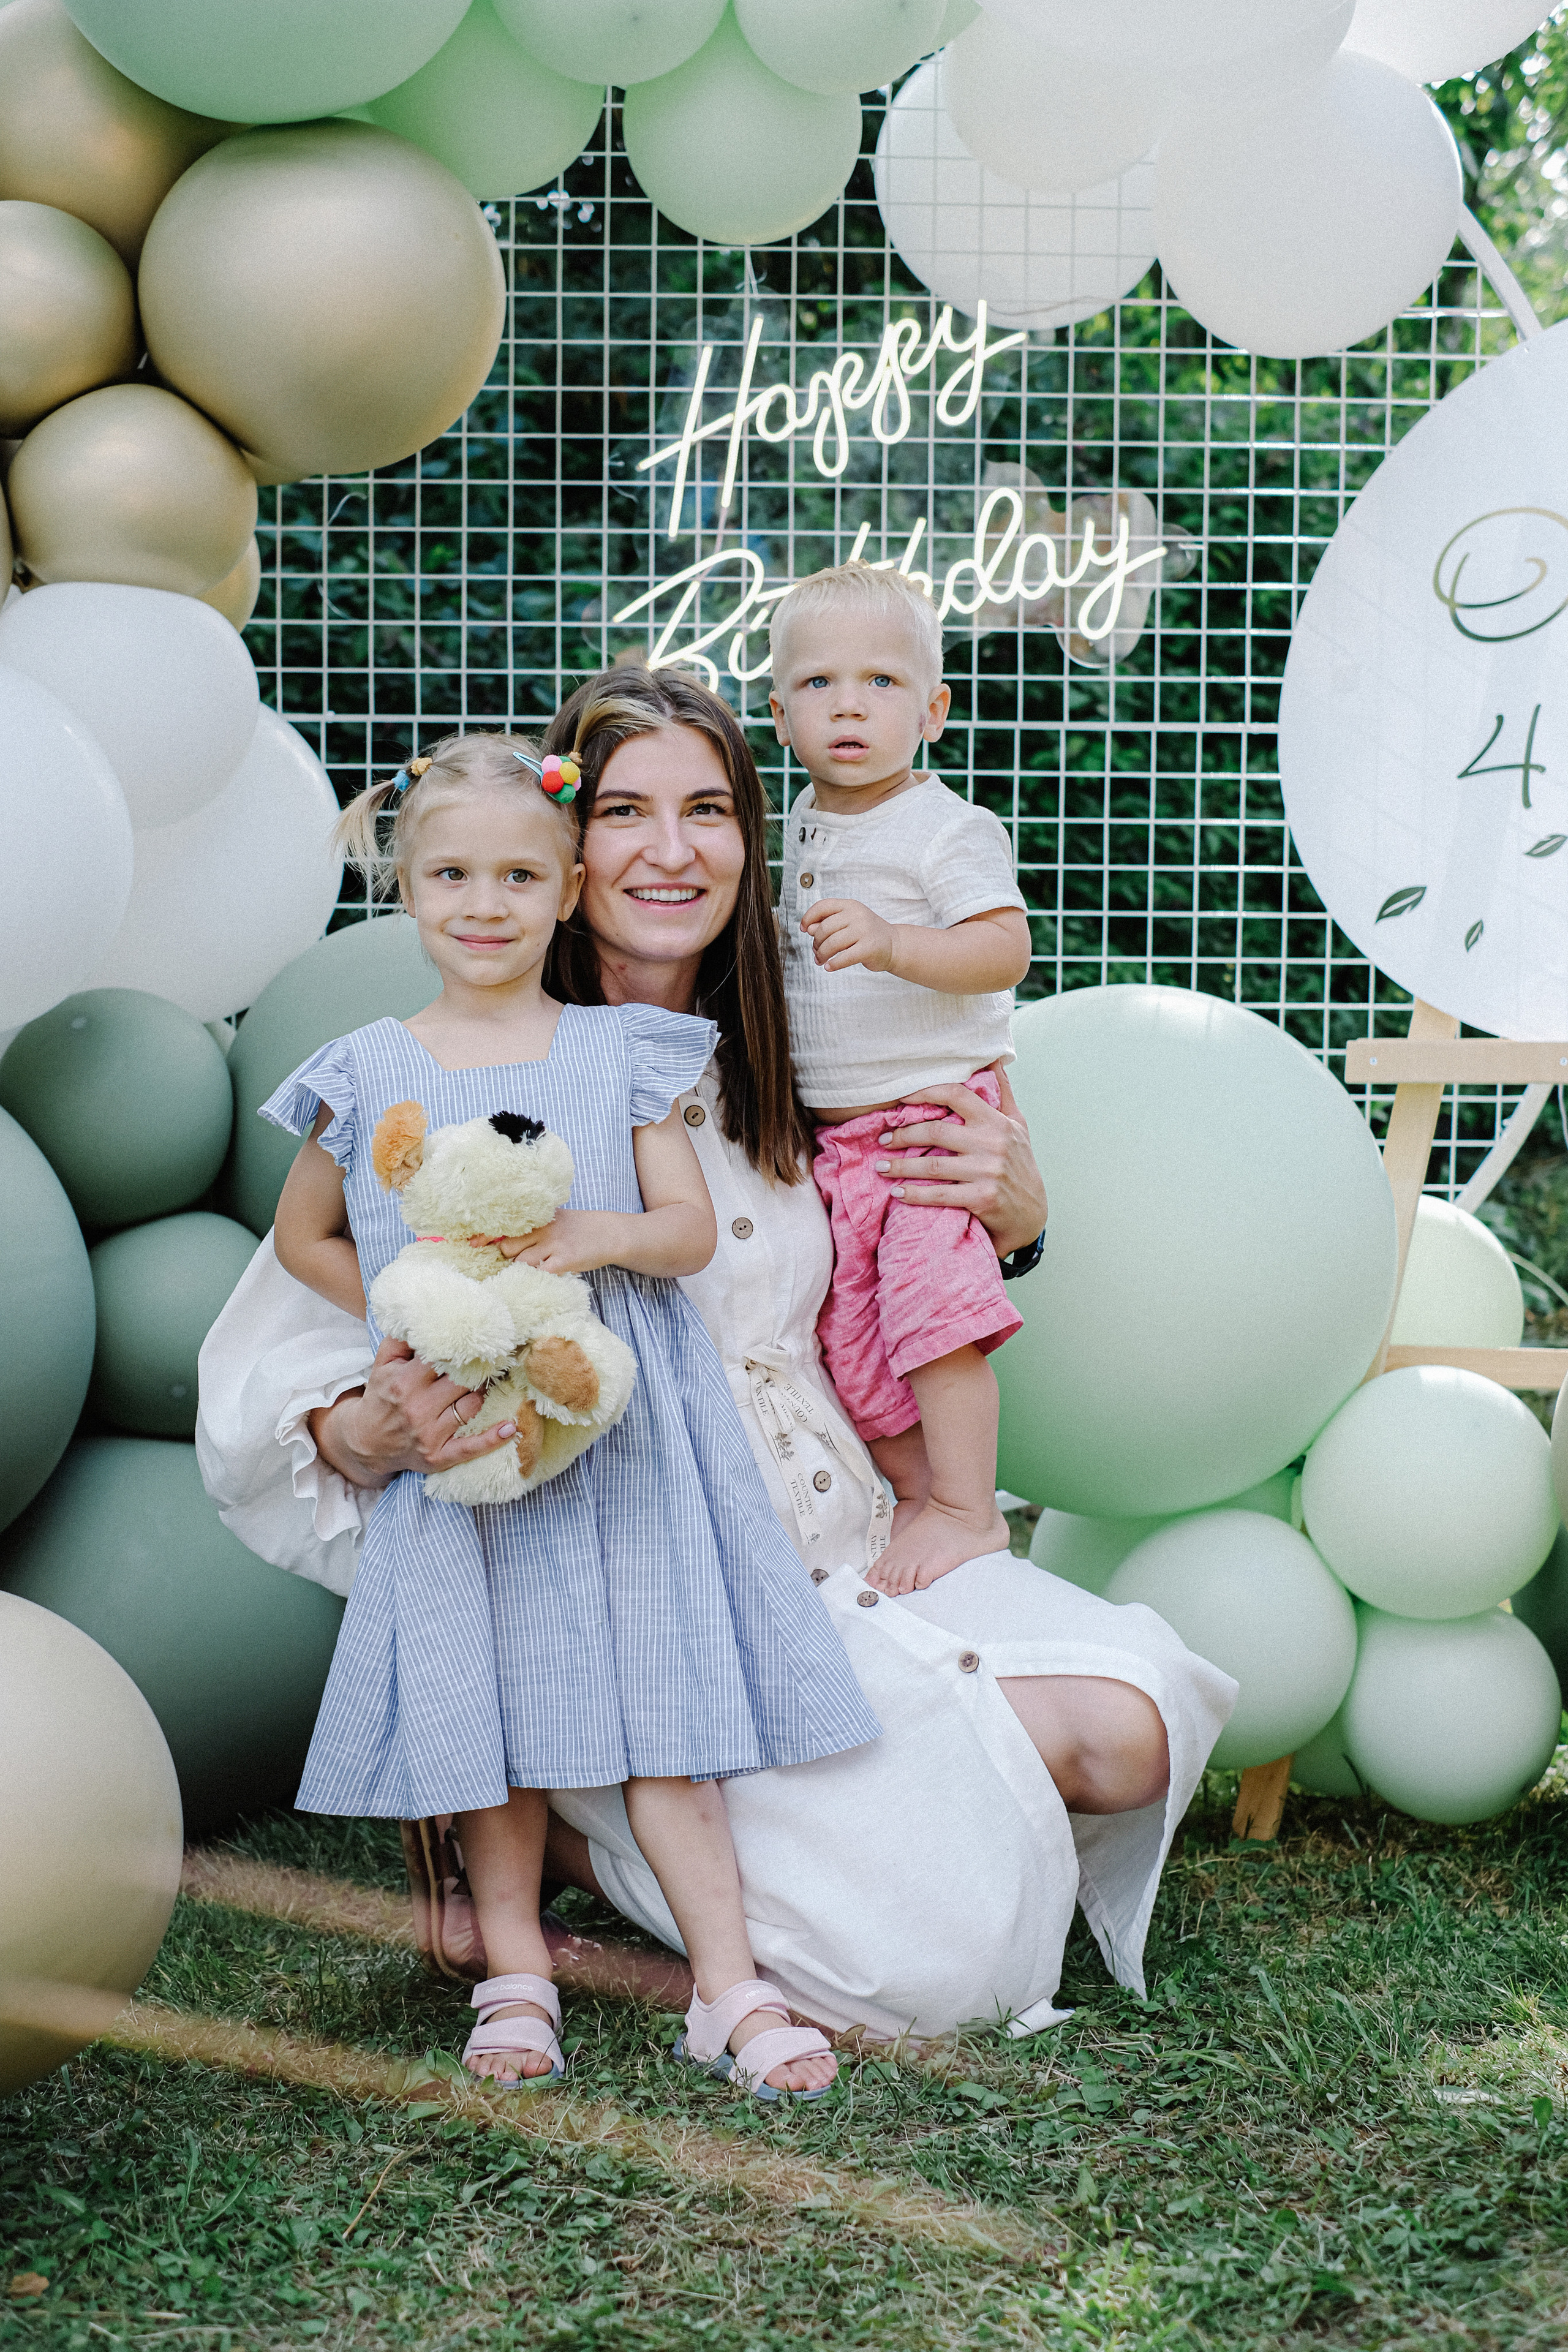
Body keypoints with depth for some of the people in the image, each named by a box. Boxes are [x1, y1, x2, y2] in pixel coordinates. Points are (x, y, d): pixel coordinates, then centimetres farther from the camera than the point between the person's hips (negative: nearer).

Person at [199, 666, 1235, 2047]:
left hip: (852, 1553, 6)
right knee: (933, 1946, -19)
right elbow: (260, 1400, -10)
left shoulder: (768, 1075, 8)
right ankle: (543, 1820, 3)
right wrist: (382, 1428, -33)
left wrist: (1012, 1210, 0)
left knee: (1128, 1732, -14)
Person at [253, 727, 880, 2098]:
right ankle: (517, 1976, 17)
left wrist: (601, 1237, -20)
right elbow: (303, 1237, 18)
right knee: (487, 1701, 3)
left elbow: (692, 1226, 0)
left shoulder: (620, 1053, 4)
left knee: (662, 1690, -4)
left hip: (619, 1424, -1)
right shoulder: (369, 1078, 6)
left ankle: (730, 1985, 1)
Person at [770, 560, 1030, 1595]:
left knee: (931, 1307, -14)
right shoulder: (801, 826, 12)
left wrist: (891, 945, -34)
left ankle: (969, 1511, -1)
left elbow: (1004, 950, -22)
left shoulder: (947, 828, -10)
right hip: (835, 1134, 7)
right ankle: (918, 1496, 21)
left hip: (935, 1114, -7)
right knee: (849, 1333, 6)